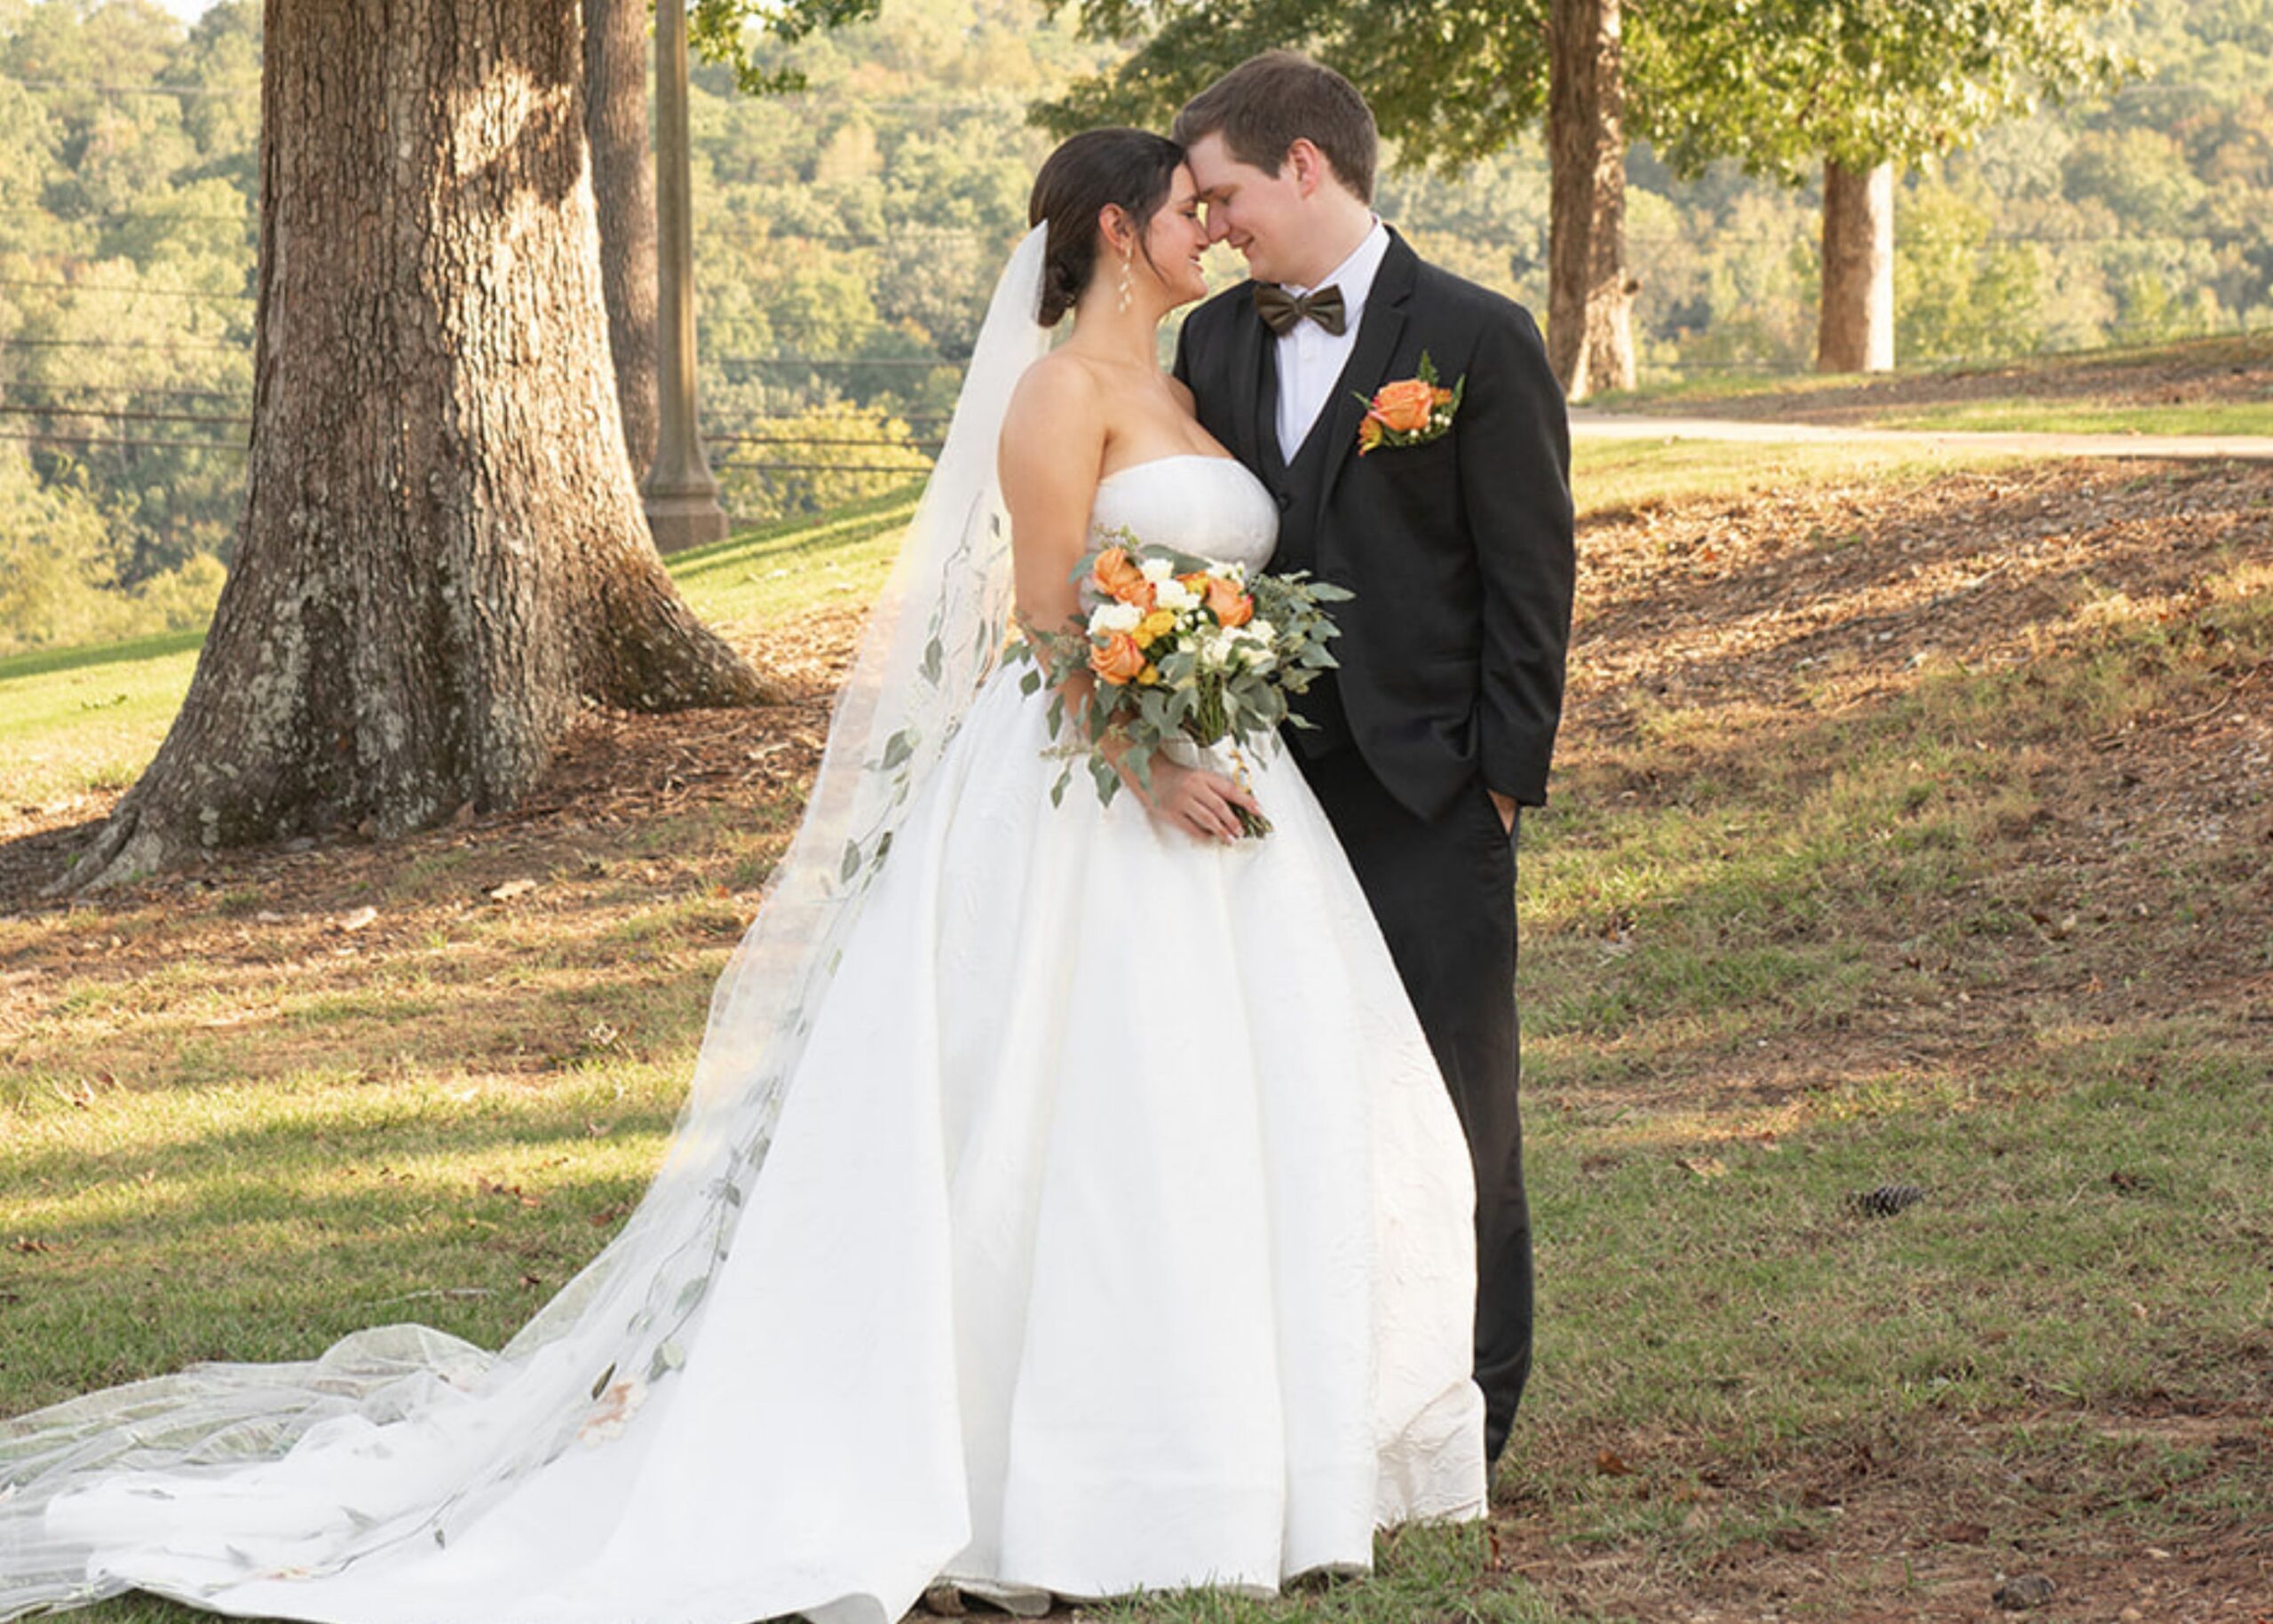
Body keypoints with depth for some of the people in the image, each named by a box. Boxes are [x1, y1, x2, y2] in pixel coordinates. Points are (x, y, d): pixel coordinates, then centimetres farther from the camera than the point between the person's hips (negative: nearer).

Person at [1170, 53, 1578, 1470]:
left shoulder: (1475, 340, -6)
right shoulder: (1212, 343, 9)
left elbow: (1532, 572, -6)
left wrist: (1508, 771, -9)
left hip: (1427, 794, -5)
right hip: (1269, 780, 5)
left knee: (1455, 1100, 4)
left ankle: (1470, 1404, 13)